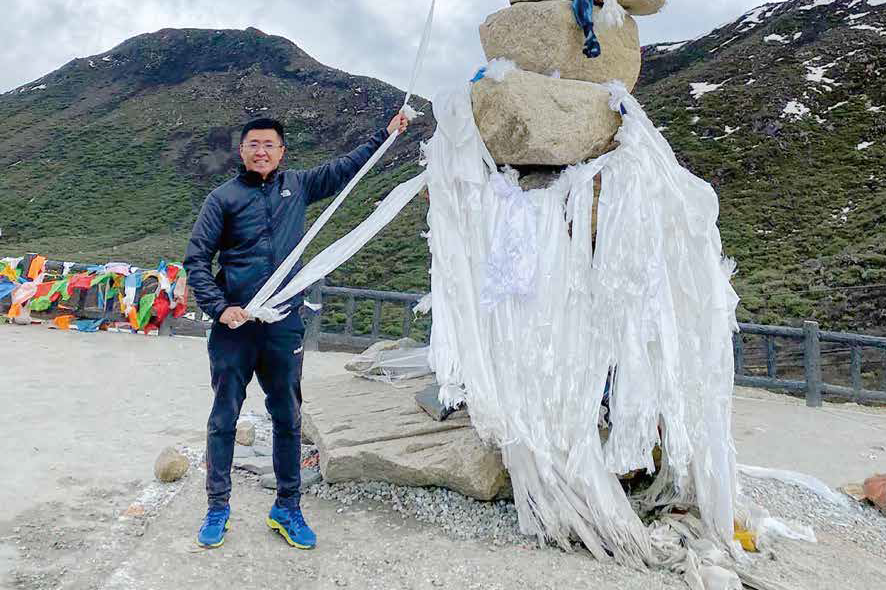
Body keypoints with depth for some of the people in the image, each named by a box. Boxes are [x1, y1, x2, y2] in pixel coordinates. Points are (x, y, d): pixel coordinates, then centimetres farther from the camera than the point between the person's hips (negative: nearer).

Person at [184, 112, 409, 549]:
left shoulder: (297, 186, 11)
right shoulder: (224, 197, 2)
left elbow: (345, 168, 23)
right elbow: (196, 259, 0)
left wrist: (386, 133, 25)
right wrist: (220, 307, -12)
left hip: (284, 326, 2)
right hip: (233, 327, -2)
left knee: (288, 419, 9)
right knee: (224, 419, 7)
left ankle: (287, 508, 24)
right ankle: (218, 509, 24)